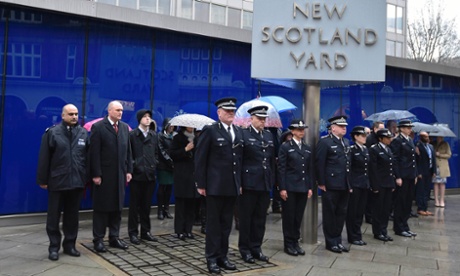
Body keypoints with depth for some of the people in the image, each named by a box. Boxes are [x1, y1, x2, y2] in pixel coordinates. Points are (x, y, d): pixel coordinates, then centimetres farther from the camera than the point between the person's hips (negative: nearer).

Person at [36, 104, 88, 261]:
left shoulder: (83, 133, 7)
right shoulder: (52, 132, -1)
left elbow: (88, 157, 7)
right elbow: (44, 158, -3)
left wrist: (88, 178, 5)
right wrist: (43, 180, -5)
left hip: (77, 181, 3)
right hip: (57, 182, -2)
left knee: (72, 215, 11)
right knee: (54, 216, 6)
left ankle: (70, 244, 23)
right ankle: (54, 247, 16)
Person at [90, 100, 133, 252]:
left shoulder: (125, 127, 10)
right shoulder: (98, 127, -6)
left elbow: (128, 151, 11)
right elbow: (94, 153, -10)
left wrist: (129, 170, 6)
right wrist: (96, 174, -14)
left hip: (120, 174, 5)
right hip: (104, 175, -5)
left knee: (117, 207, 10)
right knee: (101, 207, 4)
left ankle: (114, 237, 20)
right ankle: (98, 239, 14)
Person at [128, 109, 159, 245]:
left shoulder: (154, 135, 12)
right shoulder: (132, 135, -2)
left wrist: (154, 165, 3)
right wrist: (133, 166, -10)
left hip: (150, 174, 4)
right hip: (137, 174, -4)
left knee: (146, 205, 10)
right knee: (135, 205, 3)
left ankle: (146, 231, 19)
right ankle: (133, 233, 11)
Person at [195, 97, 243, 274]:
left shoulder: (238, 132, 12)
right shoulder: (210, 130, -6)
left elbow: (240, 158, 14)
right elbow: (200, 159, -7)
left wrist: (240, 182, 9)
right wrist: (201, 184, -10)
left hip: (232, 186, 6)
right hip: (215, 185, -5)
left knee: (226, 224, 12)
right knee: (213, 223, 4)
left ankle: (222, 256, 23)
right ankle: (212, 258, 14)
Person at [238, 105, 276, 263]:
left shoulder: (269, 136, 14)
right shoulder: (243, 135, -5)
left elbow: (272, 160, 15)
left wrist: (272, 181, 9)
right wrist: (239, 183, -14)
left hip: (265, 184, 6)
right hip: (249, 183, -5)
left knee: (260, 218, 12)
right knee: (246, 218, 5)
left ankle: (256, 247, 24)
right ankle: (245, 249, 17)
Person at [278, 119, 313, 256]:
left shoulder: (307, 148, 13)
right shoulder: (285, 147, -2)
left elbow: (310, 169, 14)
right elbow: (281, 169, -7)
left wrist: (310, 187, 8)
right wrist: (282, 188, -12)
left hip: (303, 187, 5)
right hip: (289, 187, -5)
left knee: (299, 217, 9)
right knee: (288, 216, 2)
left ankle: (295, 242, 20)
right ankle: (288, 244, 12)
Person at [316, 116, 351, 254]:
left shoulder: (346, 142, 15)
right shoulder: (325, 142, -9)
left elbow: (348, 163, 15)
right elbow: (320, 164, -12)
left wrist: (350, 183, 12)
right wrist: (321, 183, -14)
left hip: (344, 185, 7)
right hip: (331, 185, -7)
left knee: (341, 213, 13)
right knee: (330, 214, 5)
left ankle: (338, 240, 25)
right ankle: (331, 242, 15)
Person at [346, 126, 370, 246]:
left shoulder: (365, 149, 12)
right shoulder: (351, 149, -9)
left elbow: (368, 168, 15)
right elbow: (348, 168, -13)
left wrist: (369, 183, 11)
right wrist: (349, 185, -17)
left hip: (364, 184, 7)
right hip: (354, 184, -7)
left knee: (360, 211, 11)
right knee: (352, 211, 2)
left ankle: (357, 235, 21)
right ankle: (353, 237, 11)